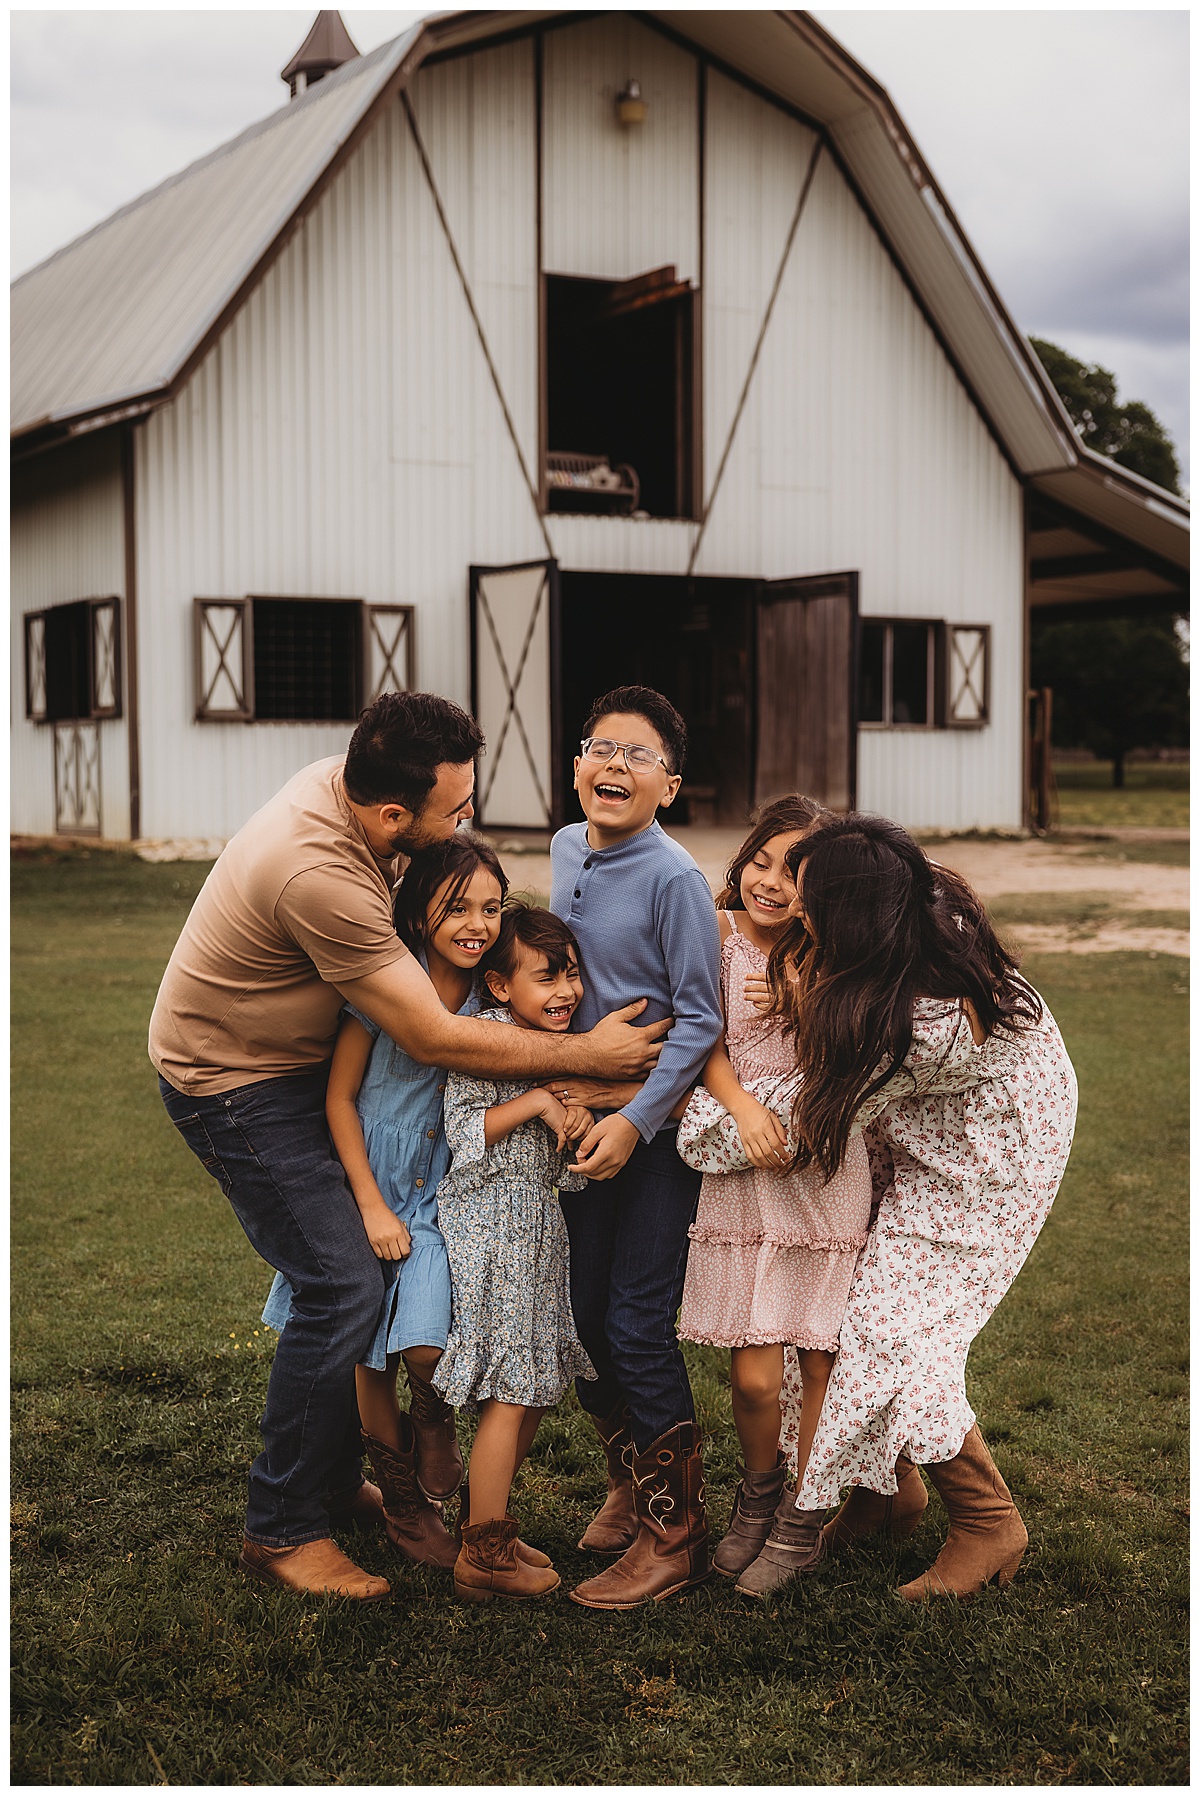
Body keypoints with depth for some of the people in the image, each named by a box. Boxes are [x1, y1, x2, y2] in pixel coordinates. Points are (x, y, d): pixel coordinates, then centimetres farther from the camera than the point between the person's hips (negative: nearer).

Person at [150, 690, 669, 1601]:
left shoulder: (348, 781, -9)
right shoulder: (317, 875, -36)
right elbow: (434, 1038, -29)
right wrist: (584, 1054, -21)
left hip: (303, 1059, 9)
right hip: (235, 1083, -9)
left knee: (369, 1257, 9)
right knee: (345, 1285, -12)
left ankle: (334, 1478, 25)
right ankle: (282, 1528, 3)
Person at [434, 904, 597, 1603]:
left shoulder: (558, 1045, 13)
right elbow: (465, 1131, -16)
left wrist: (576, 1120, -2)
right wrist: (536, 1101, -21)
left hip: (538, 1230, 9)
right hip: (492, 1225, -9)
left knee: (537, 1386, 12)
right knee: (511, 1394, -7)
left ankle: (489, 1525, 26)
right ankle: (483, 1557, 2)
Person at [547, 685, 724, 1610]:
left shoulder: (674, 879, -16)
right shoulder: (566, 850, 5)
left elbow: (700, 1021, -15)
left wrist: (635, 1118, -19)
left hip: (658, 1129, -7)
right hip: (583, 1117, 7)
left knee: (637, 1326, -5)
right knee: (583, 1315, 11)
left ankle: (675, 1527, 9)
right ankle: (632, 1485, 31)